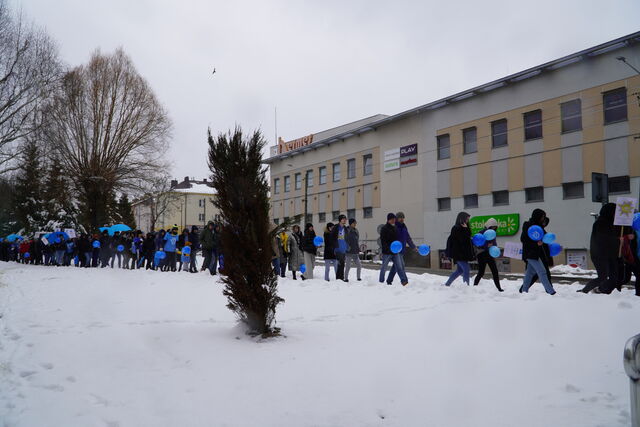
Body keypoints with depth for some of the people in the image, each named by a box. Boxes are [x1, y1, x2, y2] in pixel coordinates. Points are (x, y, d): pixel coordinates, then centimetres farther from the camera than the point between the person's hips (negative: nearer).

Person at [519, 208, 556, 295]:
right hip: (530, 253, -10)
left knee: (530, 272, 14)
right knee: (542, 272, -12)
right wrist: (536, 243, -24)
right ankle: (550, 291, -14)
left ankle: (524, 290, 21)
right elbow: (523, 239, -18)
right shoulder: (528, 226, -14)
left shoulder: (537, 226, 15)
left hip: (536, 253, 10)